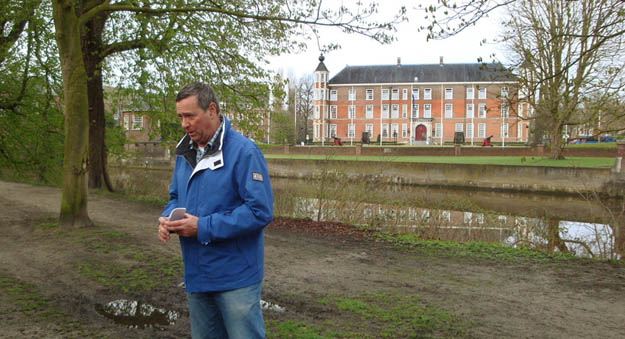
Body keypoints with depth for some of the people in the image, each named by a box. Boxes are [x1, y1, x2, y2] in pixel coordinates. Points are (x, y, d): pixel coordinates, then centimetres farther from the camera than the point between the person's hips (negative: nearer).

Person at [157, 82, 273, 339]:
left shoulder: (244, 152, -16)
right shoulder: (185, 153, 9)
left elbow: (260, 211, -22)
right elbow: (175, 197, 21)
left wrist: (204, 228, -22)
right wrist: (167, 219, -4)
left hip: (235, 278, -8)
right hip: (196, 277, 8)